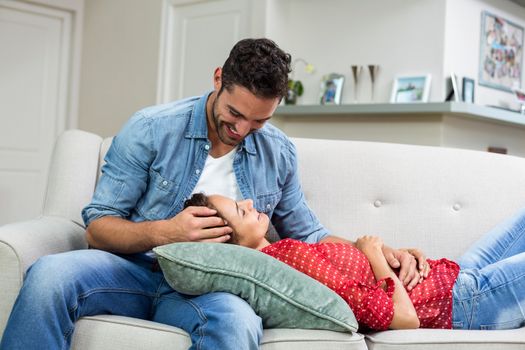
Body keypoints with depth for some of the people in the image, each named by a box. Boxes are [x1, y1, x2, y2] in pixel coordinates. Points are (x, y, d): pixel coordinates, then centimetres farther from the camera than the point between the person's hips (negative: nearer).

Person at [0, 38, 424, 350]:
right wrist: (164, 232, -20)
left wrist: (381, 251, 3)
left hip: (208, 287, 1)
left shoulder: (279, 154, 8)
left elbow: (309, 235, 19)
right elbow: (98, 225, -1)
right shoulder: (151, 129, -3)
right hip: (136, 269, -1)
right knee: (51, 274, -34)